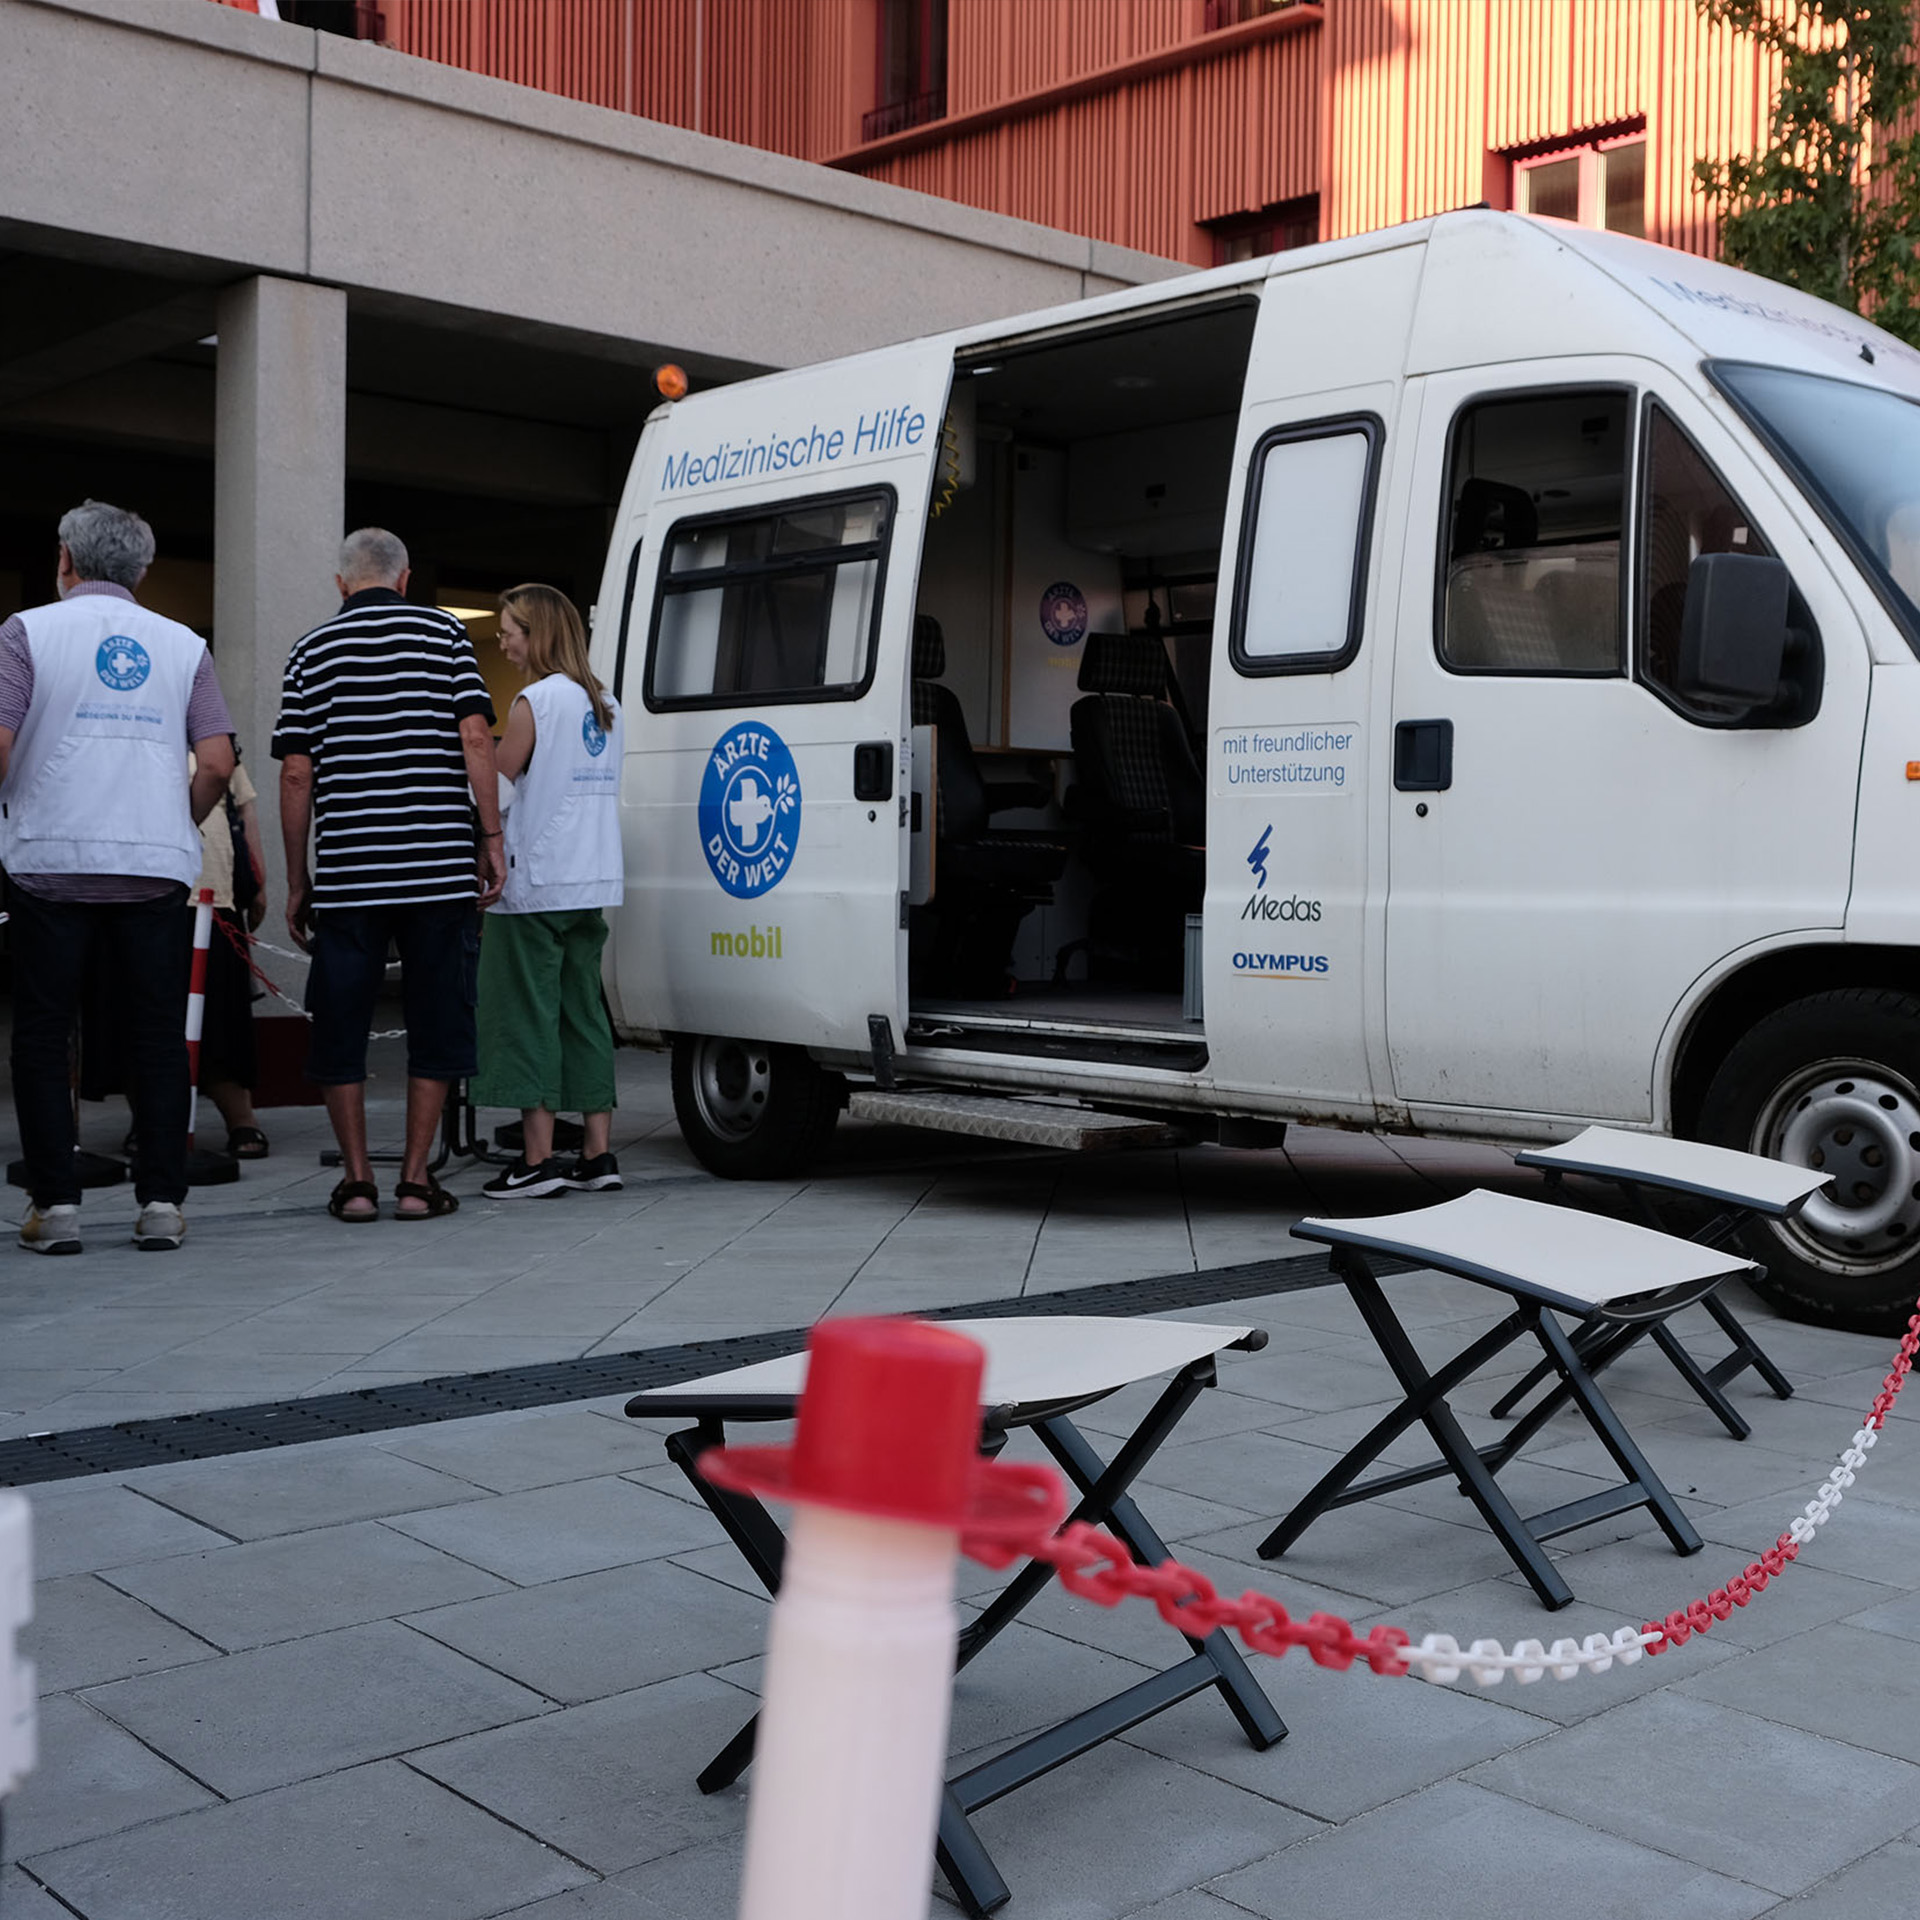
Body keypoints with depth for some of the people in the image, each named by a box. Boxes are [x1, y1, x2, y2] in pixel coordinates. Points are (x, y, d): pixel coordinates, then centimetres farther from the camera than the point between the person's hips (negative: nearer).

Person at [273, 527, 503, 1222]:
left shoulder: (312, 651, 7)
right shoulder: (443, 631, 5)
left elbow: (296, 774, 3)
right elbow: (475, 738, -5)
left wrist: (296, 880, 9)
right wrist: (491, 838, 1)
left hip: (346, 873, 1)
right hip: (439, 868, 0)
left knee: (341, 1027, 10)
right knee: (436, 1021, 8)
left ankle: (356, 1179, 11)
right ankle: (416, 1179, 8)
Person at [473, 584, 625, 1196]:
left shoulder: (535, 702, -10)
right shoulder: (607, 706, 13)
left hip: (535, 883, -7)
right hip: (593, 880, 8)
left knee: (527, 1013, -2)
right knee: (583, 1011, 11)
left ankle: (538, 1158, -2)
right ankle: (598, 1153, 11)